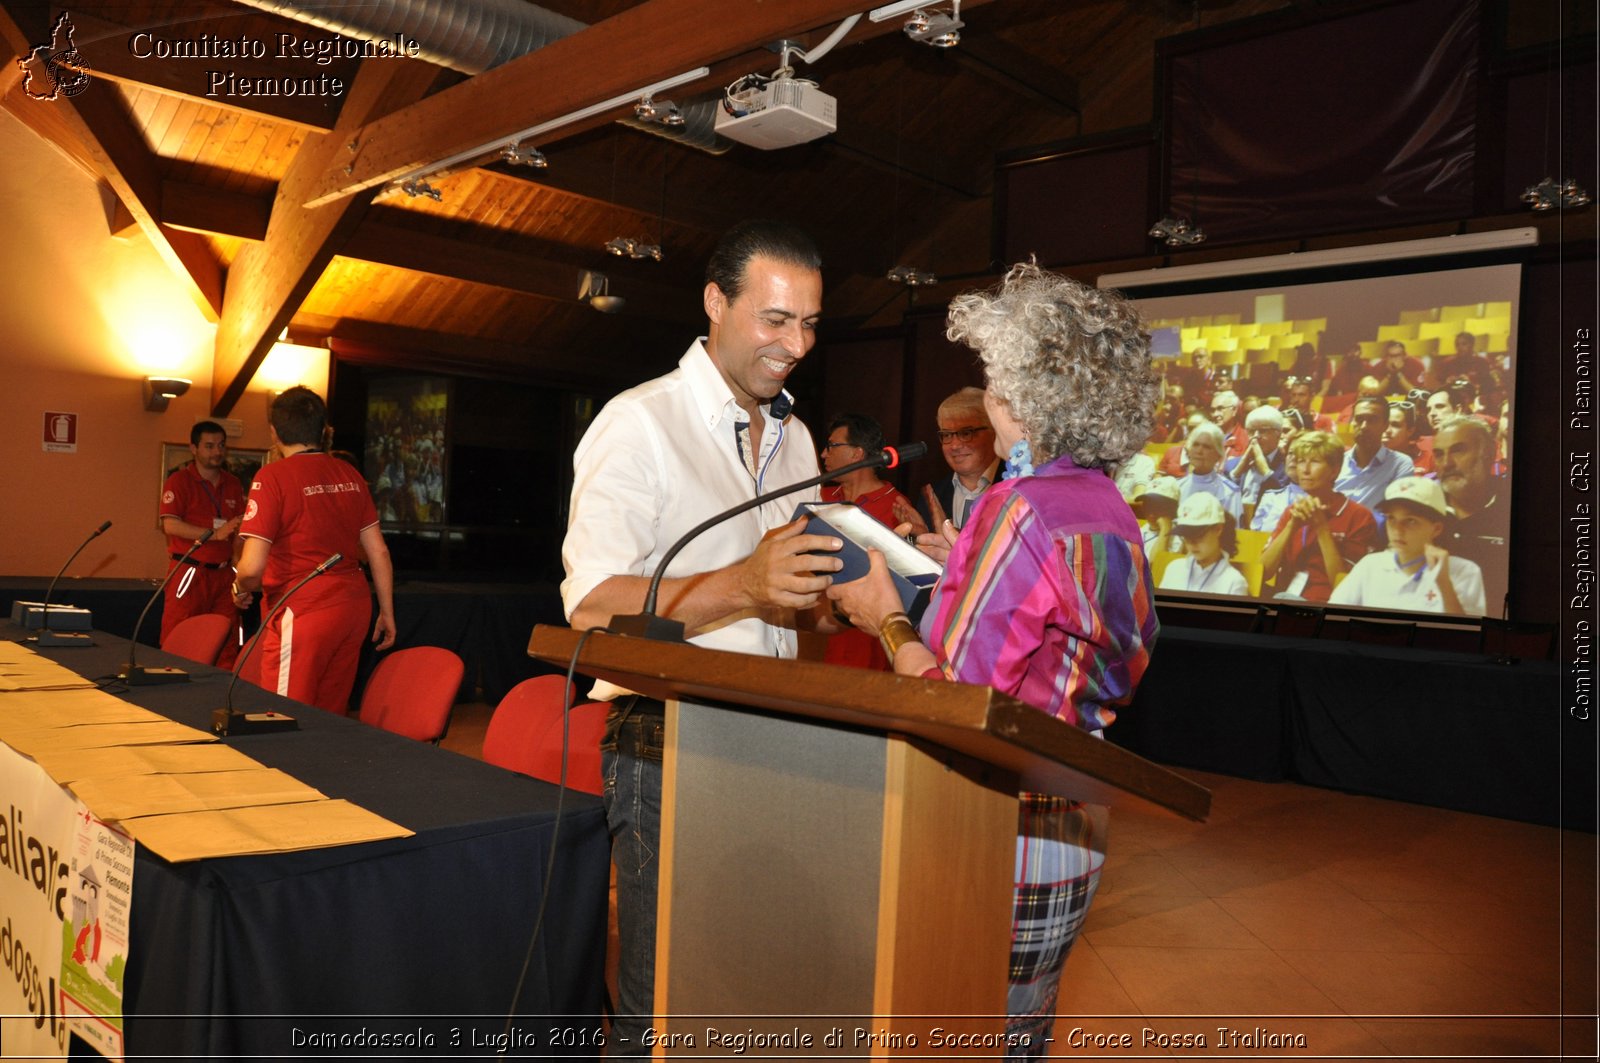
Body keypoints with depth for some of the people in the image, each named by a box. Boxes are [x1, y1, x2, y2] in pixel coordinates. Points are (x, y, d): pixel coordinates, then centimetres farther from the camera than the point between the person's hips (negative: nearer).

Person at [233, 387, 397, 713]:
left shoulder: (273, 476, -9)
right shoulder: (350, 475, 8)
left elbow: (252, 567, -15)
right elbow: (379, 552, 12)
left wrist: (240, 590, 7)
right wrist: (387, 611, 21)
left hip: (303, 613, -6)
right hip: (355, 609, 6)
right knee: (330, 720, 14)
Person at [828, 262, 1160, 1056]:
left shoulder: (1022, 509, -20)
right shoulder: (1110, 511, 8)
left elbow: (959, 703, -19)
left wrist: (885, 619, -5)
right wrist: (963, 572, 17)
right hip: (1074, 834, 9)